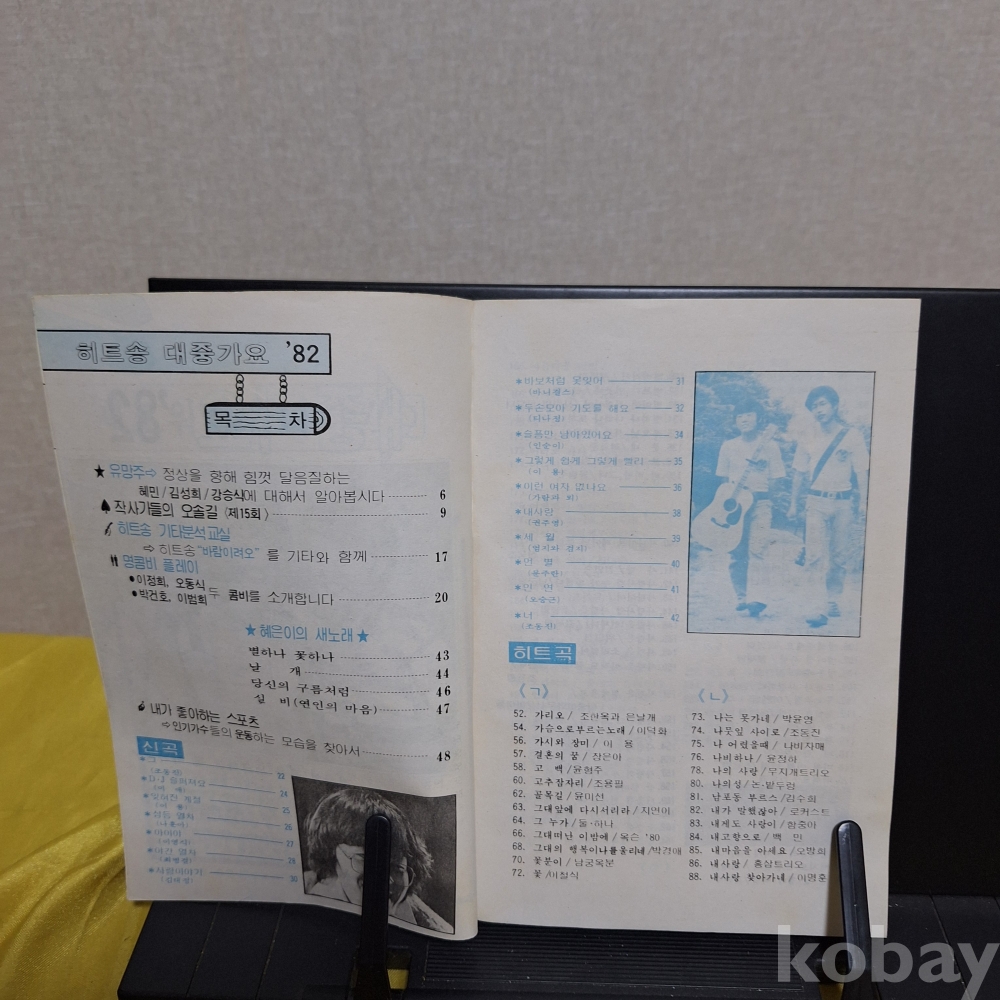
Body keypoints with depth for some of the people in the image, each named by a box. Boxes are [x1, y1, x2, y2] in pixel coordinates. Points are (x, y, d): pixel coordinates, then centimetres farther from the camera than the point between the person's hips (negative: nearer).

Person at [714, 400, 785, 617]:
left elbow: (774, 480, 4)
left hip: (760, 502, -2)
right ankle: (742, 597, 12)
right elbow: (724, 478, 11)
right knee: (736, 553, 3)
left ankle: (753, 597, -23)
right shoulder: (728, 446, 8)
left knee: (756, 548, -15)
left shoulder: (769, 446, 2)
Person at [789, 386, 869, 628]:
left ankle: (833, 601, 21)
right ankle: (818, 608, -13)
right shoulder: (809, 437, 5)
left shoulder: (852, 435, -1)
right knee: (816, 556, -9)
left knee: (840, 556, 6)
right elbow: (799, 472, 11)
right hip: (816, 502, 1)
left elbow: (861, 472, -1)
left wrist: (863, 503, -7)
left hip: (844, 502, 0)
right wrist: (793, 503, 10)